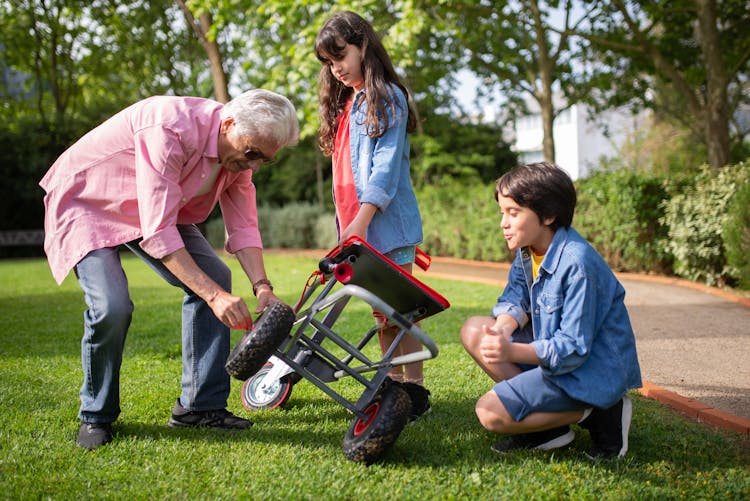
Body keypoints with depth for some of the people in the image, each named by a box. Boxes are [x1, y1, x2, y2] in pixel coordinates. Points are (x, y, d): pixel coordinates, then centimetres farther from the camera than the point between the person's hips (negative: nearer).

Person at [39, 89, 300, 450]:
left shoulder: (240, 150, -11)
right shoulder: (171, 129, -37)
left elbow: (243, 226, -6)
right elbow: (158, 232, -38)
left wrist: (262, 287, -21)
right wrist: (214, 295, -41)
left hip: (159, 206, 8)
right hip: (85, 202, -7)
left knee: (215, 278, -8)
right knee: (112, 306, -26)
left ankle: (200, 405, 1)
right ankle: (96, 416, 0)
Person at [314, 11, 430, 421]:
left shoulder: (386, 98, -5)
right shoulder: (345, 104, 19)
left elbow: (386, 167, -15)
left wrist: (361, 221, -22)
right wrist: (346, 225, 13)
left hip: (387, 223, -8)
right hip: (355, 227, 8)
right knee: (382, 313, 11)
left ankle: (416, 390, 0)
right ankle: (393, 384, 19)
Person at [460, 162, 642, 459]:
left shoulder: (578, 263, -26)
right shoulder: (529, 251, 1)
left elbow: (574, 349, -27)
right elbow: (514, 299, 0)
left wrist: (512, 352, -39)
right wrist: (502, 327, -25)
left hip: (592, 369, -9)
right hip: (555, 349, 9)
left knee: (491, 413, -18)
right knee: (473, 331, 1)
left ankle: (597, 413, -5)